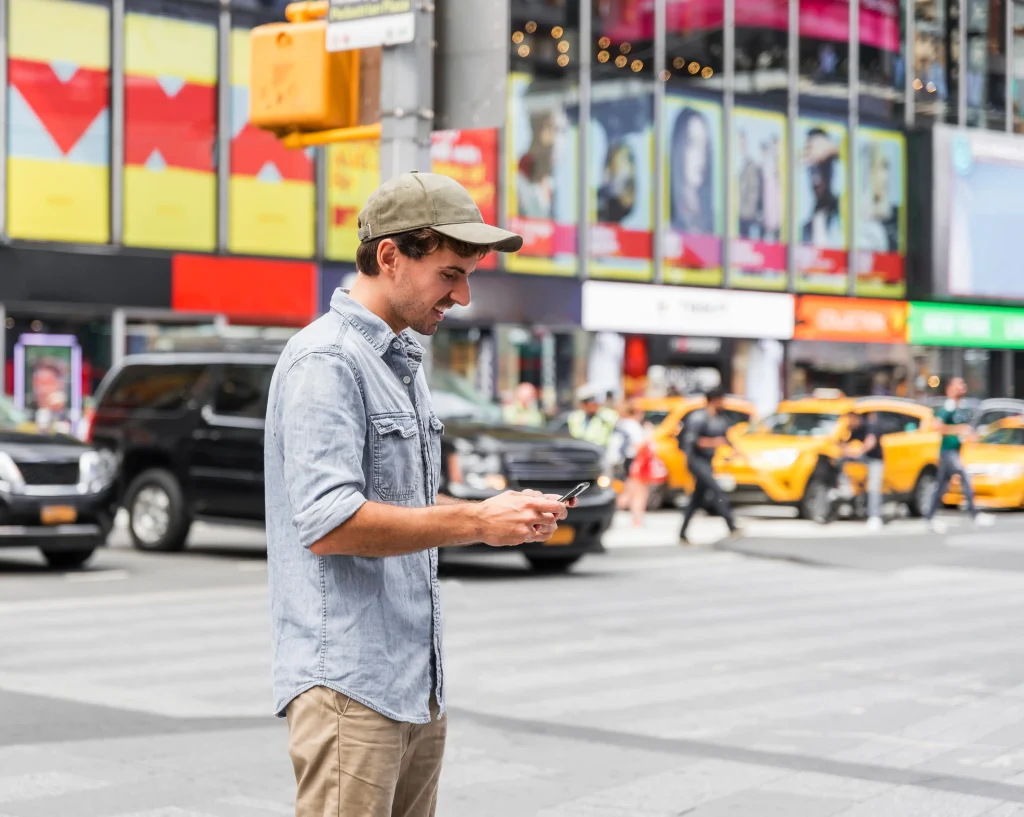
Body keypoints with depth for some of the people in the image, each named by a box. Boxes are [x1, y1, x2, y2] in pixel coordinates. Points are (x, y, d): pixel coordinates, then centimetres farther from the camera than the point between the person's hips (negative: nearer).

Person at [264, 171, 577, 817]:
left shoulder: (405, 363, 18)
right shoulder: (327, 361, -12)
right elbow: (327, 523, -22)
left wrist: (502, 514, 6)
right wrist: (477, 523, -18)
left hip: (417, 684, 9)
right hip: (346, 683, -9)